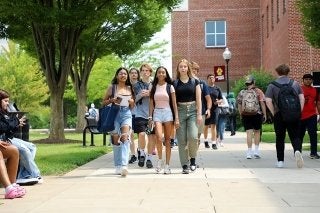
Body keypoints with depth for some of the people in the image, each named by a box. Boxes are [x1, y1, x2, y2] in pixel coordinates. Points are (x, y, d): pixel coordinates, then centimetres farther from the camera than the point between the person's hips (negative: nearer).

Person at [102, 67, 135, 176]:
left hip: (126, 114, 1)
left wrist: (132, 102, 0)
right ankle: (118, 166, 11)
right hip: (115, 114, -1)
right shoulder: (112, 87, 8)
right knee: (115, 139, -1)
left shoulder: (130, 88, 15)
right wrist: (112, 100, -10)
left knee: (125, 137, -17)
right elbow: (104, 102, 9)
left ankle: (124, 165, -27)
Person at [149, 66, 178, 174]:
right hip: (157, 113, 1)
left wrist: (176, 118, -3)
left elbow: (174, 103, 3)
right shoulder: (153, 87, 10)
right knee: (159, 138, -19)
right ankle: (160, 159, 4)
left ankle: (167, 165, 5)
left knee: (167, 140, 0)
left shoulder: (170, 87, 6)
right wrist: (150, 117, 0)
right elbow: (151, 104, 10)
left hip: (168, 113, 0)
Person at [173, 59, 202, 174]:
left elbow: (198, 99, 5)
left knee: (193, 136, -16)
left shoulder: (194, 81, 7)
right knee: (182, 140, -1)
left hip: (192, 110, 0)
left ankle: (193, 160, 8)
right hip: (180, 111, 0)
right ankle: (185, 165, 6)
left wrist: (199, 114, -4)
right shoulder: (175, 83, 6)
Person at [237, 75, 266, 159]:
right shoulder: (258, 91, -2)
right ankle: (256, 151, 8)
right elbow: (262, 103, -6)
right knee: (257, 132, 12)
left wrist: (241, 115, 12)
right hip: (256, 114, -1)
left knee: (249, 133, 2)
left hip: (245, 115, 1)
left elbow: (239, 105, 3)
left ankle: (249, 152, -1)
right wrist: (264, 114, -1)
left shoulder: (242, 93, 4)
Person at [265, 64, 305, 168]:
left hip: (279, 115, -1)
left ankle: (280, 161, 14)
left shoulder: (272, 85, 0)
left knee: (280, 138, 11)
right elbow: (302, 98, 3)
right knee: (295, 136, 5)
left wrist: (274, 113, -1)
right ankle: (297, 151, -25)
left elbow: (268, 101, -9)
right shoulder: (295, 83, 8)